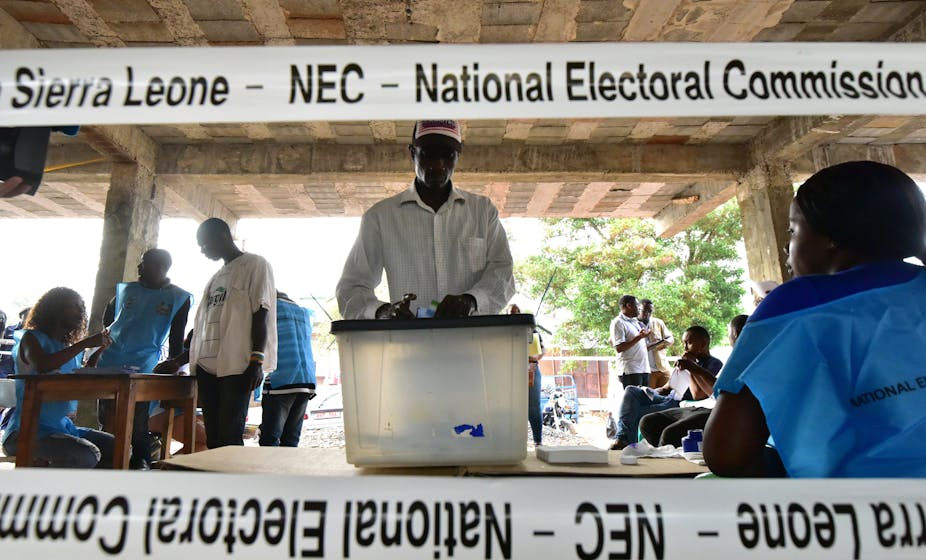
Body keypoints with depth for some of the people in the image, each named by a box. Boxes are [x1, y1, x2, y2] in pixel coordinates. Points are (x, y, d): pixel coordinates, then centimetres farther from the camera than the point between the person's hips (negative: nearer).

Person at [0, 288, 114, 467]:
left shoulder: (70, 345, 15)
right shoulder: (31, 338, -4)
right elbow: (42, 365, -27)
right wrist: (85, 343, -24)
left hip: (63, 425, 7)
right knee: (87, 456, -29)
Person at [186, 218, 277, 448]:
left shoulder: (255, 265, 1)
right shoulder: (216, 277, 25)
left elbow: (261, 313, -9)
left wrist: (257, 360, -17)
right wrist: (180, 359, 21)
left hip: (237, 365, -8)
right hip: (207, 365, 8)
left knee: (229, 437, -10)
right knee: (212, 437, 7)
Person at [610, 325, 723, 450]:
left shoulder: (715, 364, -4)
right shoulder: (688, 360, 22)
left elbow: (698, 396, -17)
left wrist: (691, 368, -10)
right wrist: (647, 392, 6)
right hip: (666, 399, 8)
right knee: (631, 391, -12)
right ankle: (623, 437, -23)